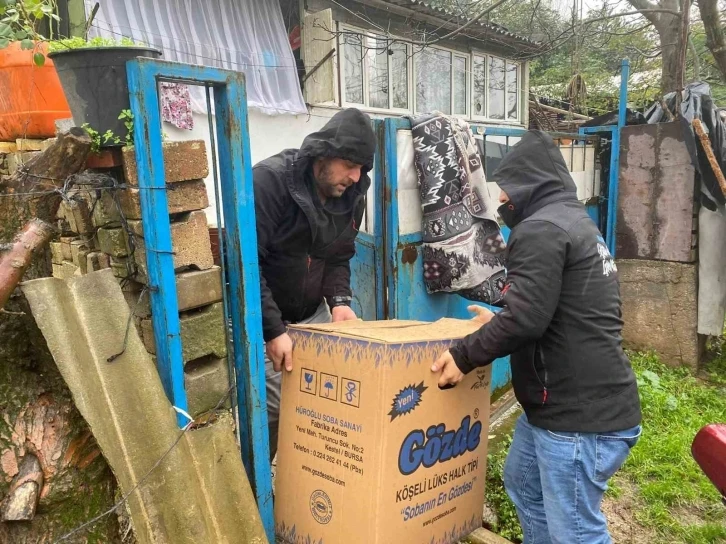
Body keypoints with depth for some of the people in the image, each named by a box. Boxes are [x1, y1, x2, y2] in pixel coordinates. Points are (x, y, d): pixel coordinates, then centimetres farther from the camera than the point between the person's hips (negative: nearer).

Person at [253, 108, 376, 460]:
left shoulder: (351, 195, -2)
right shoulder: (269, 180, -22)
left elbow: (339, 258, 7)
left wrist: (339, 300, -12)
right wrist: (273, 330, -27)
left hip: (313, 314, 6)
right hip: (262, 318, -6)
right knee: (272, 406, -9)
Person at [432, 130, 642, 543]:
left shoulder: (540, 229, -17)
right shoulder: (576, 222, 17)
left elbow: (526, 317, -26)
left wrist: (465, 355, -12)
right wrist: (498, 321, 27)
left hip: (582, 415, -11)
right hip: (562, 403, 11)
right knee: (523, 483, 26)